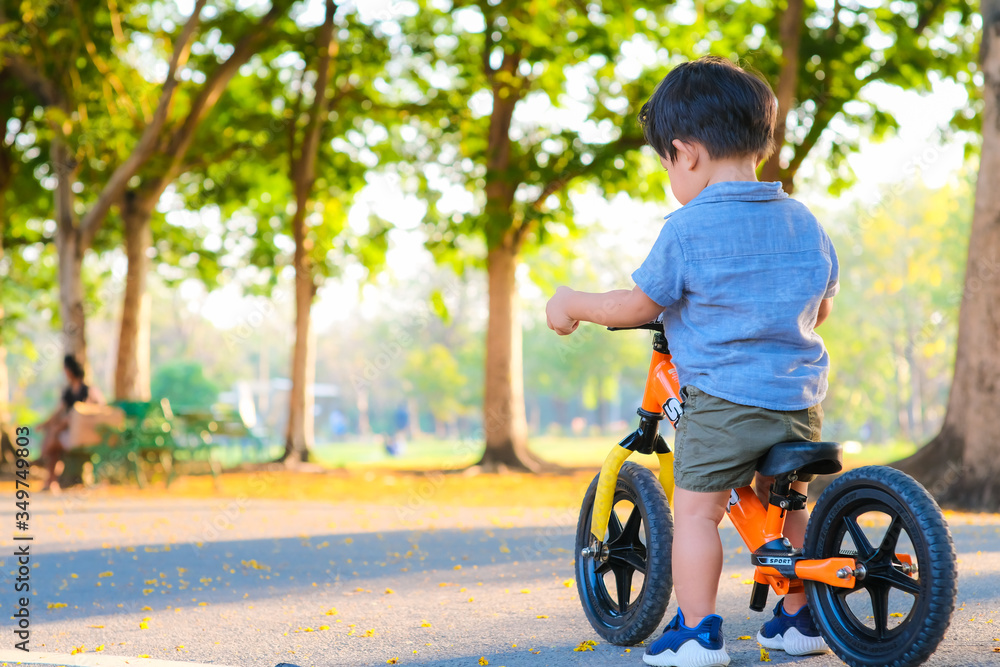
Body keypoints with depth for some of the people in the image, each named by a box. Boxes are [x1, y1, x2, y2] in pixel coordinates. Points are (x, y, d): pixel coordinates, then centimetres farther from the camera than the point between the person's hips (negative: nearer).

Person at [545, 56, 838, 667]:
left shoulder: (688, 228, -10)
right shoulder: (804, 222, 8)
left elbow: (638, 305, -6)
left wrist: (573, 306, 10)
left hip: (722, 401, -6)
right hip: (800, 399, 6)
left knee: (696, 509, 1)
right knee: (786, 507, 20)